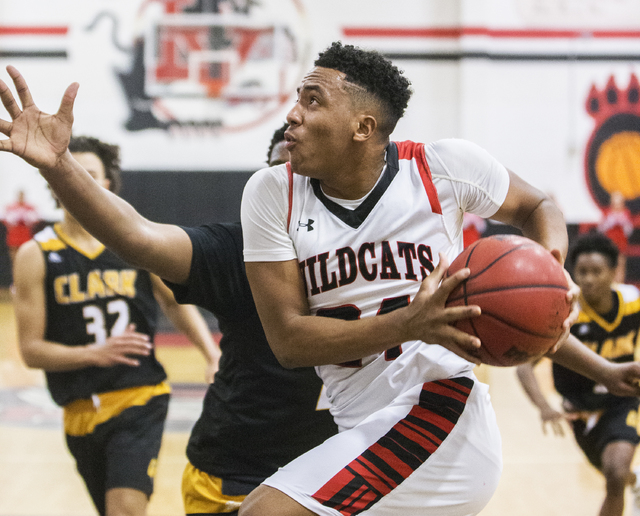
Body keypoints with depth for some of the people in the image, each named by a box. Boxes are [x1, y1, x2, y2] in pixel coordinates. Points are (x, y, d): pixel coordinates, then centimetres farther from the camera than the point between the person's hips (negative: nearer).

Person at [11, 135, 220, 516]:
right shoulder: (36, 256, -1)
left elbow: (176, 302, 17)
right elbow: (31, 349, -4)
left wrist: (214, 356, 2)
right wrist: (95, 354, -20)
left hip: (141, 399, -1)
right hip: (82, 410, 2)